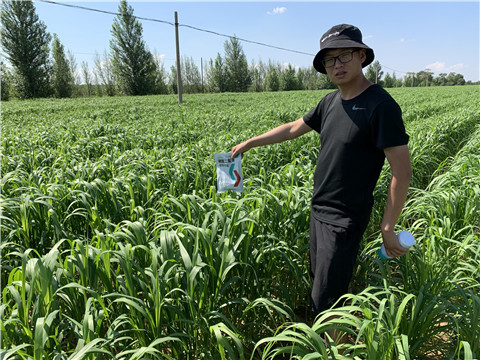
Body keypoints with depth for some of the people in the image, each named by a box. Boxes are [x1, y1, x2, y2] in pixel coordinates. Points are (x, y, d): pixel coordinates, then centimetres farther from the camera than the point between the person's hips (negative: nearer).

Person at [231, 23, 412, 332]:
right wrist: (248, 143, 21)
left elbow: (402, 171, -16)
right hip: (318, 211, 8)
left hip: (345, 221, -7)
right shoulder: (331, 102, 5)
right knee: (319, 281, 19)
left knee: (325, 303, -3)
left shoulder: (381, 106, -17)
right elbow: (293, 129, 18)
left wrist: (388, 228, -13)